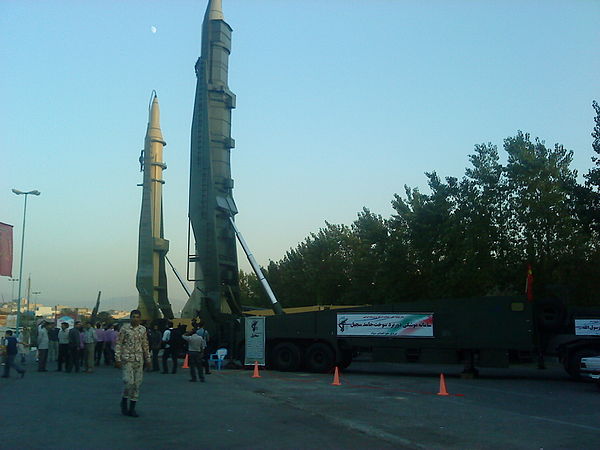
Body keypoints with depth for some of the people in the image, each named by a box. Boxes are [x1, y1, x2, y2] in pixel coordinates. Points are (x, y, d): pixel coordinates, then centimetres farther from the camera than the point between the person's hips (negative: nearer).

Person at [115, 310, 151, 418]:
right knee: (129, 381, -13)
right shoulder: (125, 328, -3)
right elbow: (118, 344, -3)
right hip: (127, 359, -4)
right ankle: (124, 401, 14)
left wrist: (148, 359, 14)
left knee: (137, 383, 3)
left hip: (139, 360, 4)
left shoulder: (143, 329, 8)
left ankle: (132, 408, 12)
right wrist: (117, 359, -8)